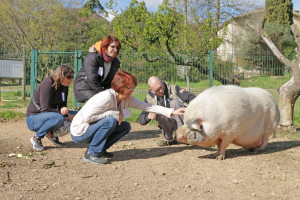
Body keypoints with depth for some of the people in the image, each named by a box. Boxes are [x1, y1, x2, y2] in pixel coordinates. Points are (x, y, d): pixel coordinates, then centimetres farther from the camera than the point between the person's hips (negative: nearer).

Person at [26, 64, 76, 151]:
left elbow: (63, 105, 10)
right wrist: (67, 116, -26)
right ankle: (36, 137, -16)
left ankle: (52, 133, 5)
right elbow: (45, 109, -25)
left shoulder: (64, 87, 3)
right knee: (59, 118, -36)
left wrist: (63, 109, -15)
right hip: (33, 119, -8)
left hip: (49, 115, 8)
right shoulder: (47, 84, -21)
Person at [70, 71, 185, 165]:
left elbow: (147, 106, -1)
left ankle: (100, 149, 6)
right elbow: (86, 118, -29)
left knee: (126, 126, -1)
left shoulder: (126, 99, -2)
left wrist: (172, 112, -6)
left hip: (92, 128, 8)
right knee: (110, 121, -30)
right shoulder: (107, 97, -27)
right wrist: (114, 114, -25)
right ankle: (91, 154, -18)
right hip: (79, 132, -8)